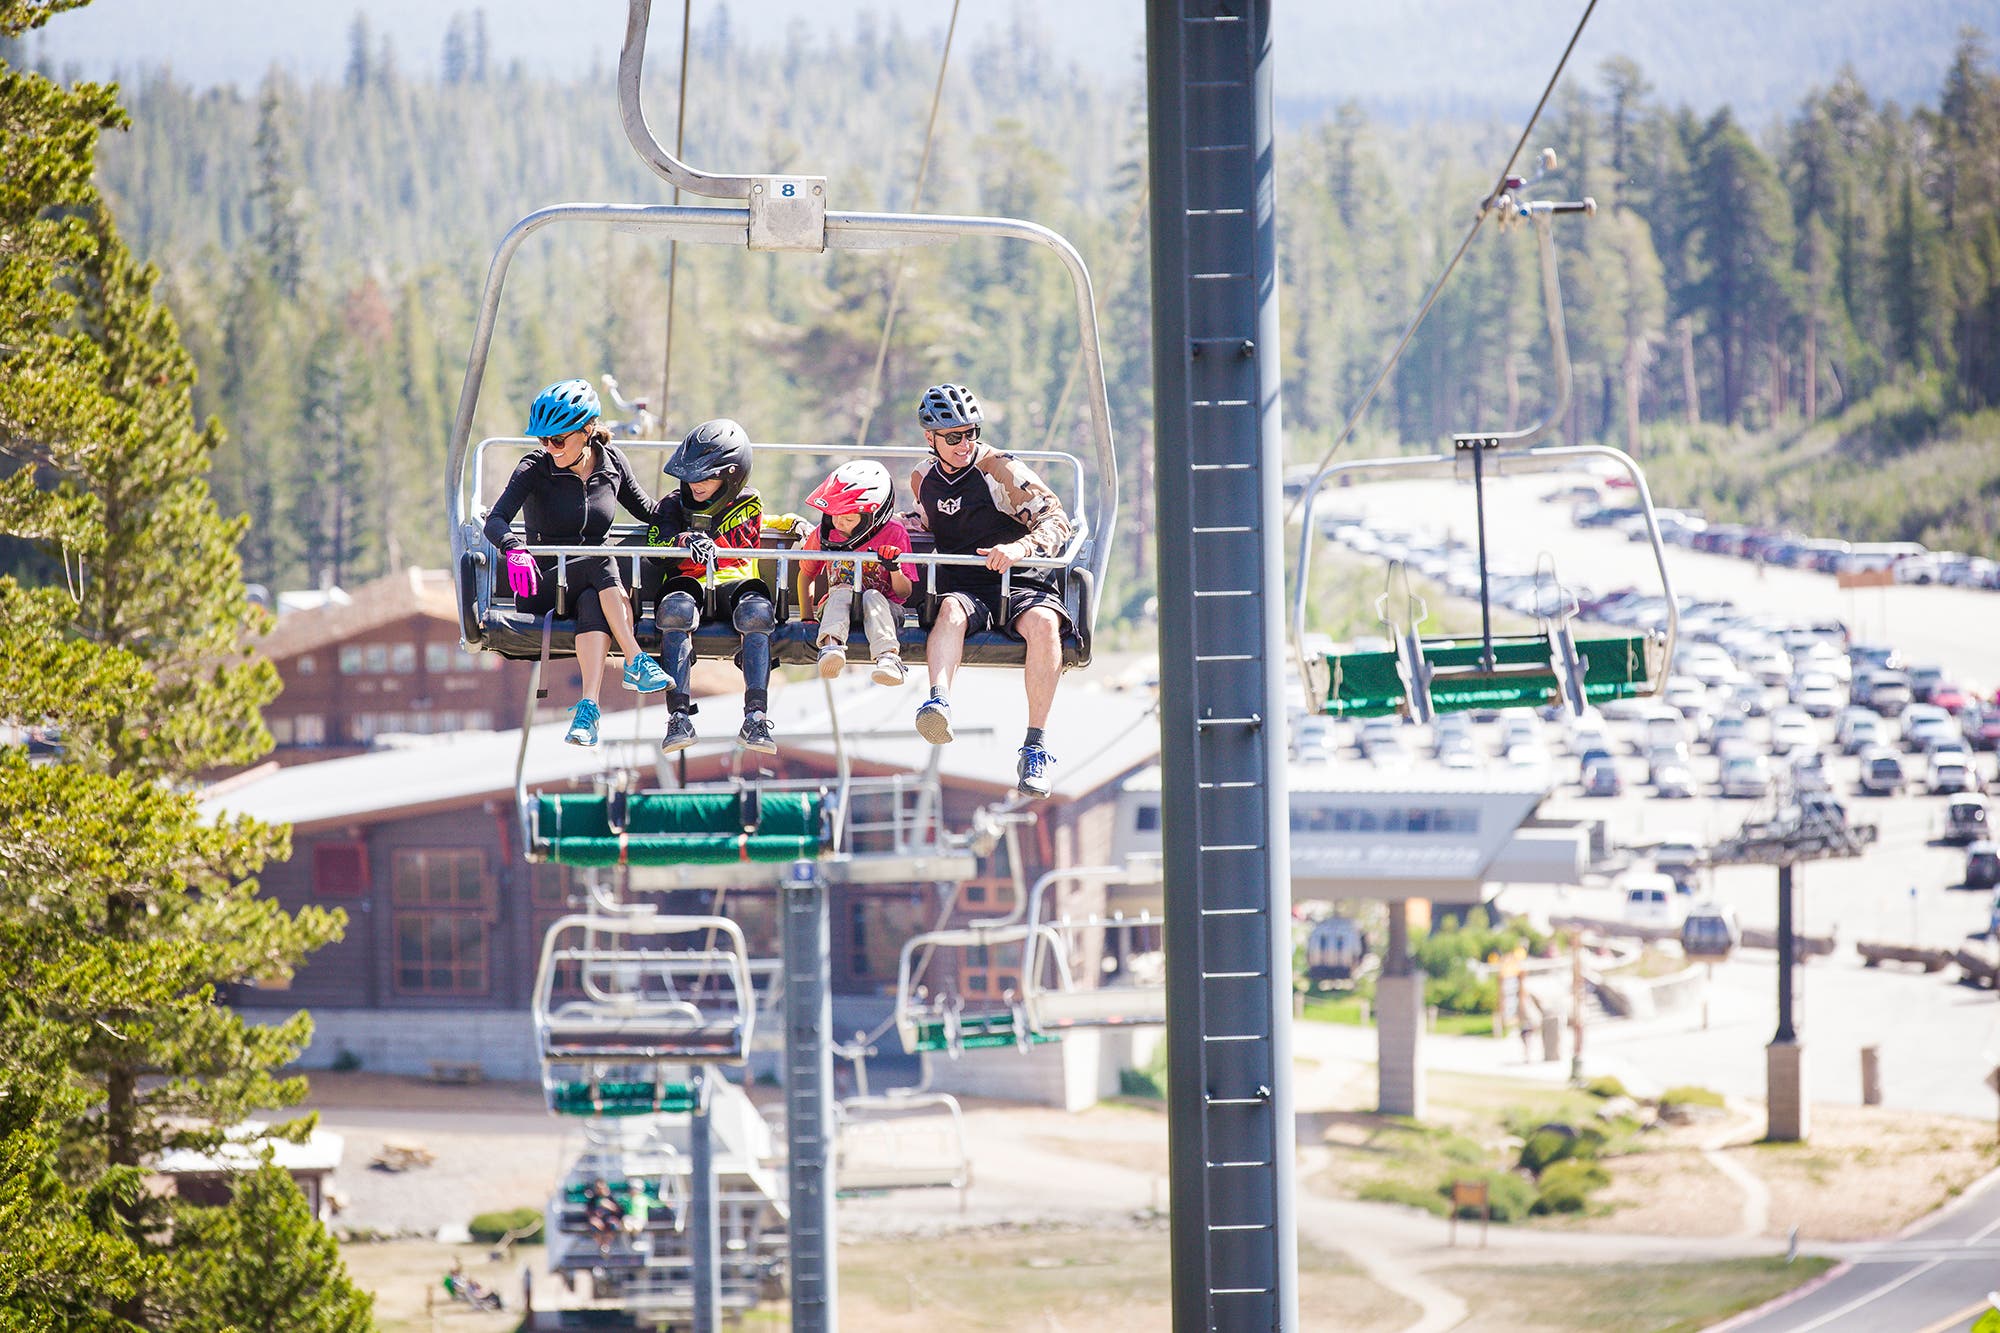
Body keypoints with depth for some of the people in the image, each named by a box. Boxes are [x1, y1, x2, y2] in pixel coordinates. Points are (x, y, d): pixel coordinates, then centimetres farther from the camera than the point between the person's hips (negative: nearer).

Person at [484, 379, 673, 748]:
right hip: (543, 590, -2)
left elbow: (649, 512, 18)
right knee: (600, 562, -33)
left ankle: (588, 707, -52)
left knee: (592, 603, -36)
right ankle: (635, 662, -38)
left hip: (591, 588, 2)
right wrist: (514, 549, -42)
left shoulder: (611, 463, 4)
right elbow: (495, 520, -21)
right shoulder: (536, 468, -7)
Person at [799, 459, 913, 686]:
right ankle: (831, 644, -58)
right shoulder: (825, 534, 1)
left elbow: (904, 593, -3)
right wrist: (807, 617, 10)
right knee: (841, 592, -32)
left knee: (872, 596, -36)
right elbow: (806, 574, 18)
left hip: (885, 608, -2)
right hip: (837, 608, 2)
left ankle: (888, 657, -54)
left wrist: (894, 569, -24)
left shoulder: (894, 535, -6)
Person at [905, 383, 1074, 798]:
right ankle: (939, 703, -63)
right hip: (964, 588, 2)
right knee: (952, 609, -35)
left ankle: (1035, 748, -36)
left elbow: (1055, 521, -10)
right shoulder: (924, 479, 12)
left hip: (1020, 584, -2)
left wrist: (1020, 548, -29)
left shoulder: (999, 468, -3)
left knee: (1043, 622, -37)